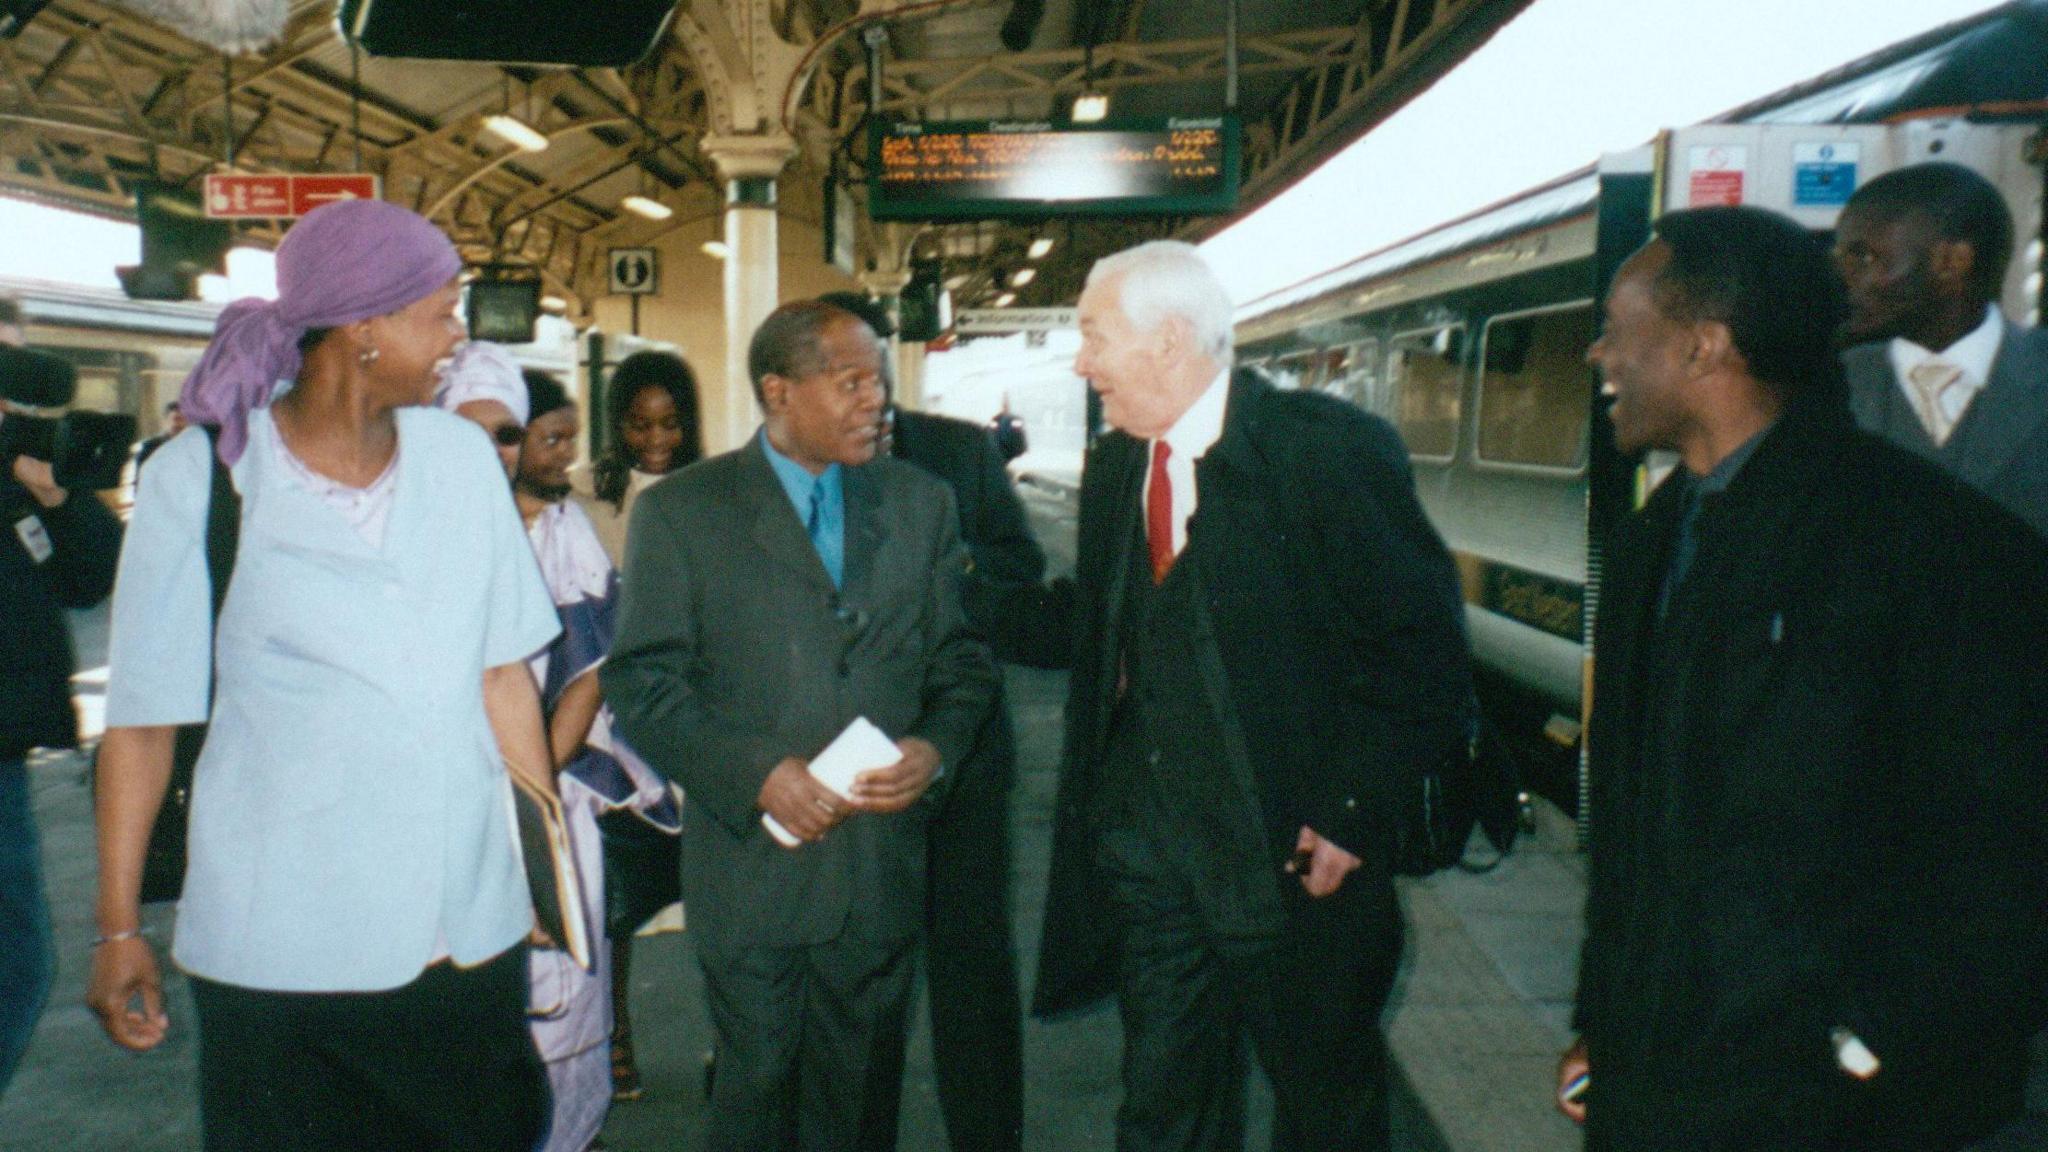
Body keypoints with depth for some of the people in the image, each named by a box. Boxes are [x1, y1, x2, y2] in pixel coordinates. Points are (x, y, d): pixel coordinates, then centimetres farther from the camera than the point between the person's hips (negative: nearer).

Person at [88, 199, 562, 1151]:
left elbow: (501, 674, 4)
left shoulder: (460, 457, 2)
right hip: (281, 946, -3)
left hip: (470, 925, 3)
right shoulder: (199, 477, -6)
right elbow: (142, 715, -2)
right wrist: (117, 928, -1)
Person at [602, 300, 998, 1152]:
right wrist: (758, 772, -18)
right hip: (754, 864, -2)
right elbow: (641, 683, -6)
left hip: (885, 865, 3)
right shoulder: (680, 512, -2)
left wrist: (936, 748, -10)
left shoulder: (920, 504, 8)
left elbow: (961, 662, 10)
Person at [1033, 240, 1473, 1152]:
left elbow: (1423, 649, -13)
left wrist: (1352, 811, -15)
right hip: (1148, 843, 5)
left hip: (1292, 857, -5)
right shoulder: (1113, 468, 7)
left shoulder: (1330, 449, -13)